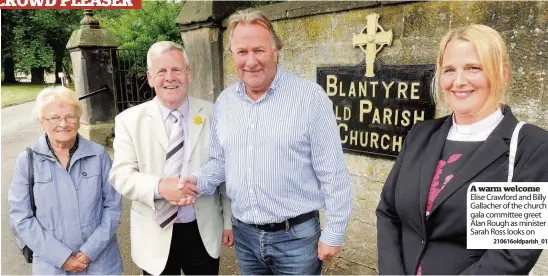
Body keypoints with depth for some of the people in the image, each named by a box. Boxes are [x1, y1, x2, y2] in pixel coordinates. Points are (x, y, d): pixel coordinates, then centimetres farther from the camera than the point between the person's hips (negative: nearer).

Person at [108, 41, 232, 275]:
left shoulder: (212, 114, -2)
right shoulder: (130, 120, -4)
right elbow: (120, 174, -8)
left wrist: (229, 221, 5)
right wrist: (159, 187, -26)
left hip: (205, 232, 1)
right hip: (155, 235, 0)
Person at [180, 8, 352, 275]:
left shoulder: (310, 97, -14)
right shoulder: (224, 101, 3)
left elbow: (333, 173, -11)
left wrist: (333, 233, -10)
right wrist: (199, 181, -7)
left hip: (296, 236, -4)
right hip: (244, 234, 5)